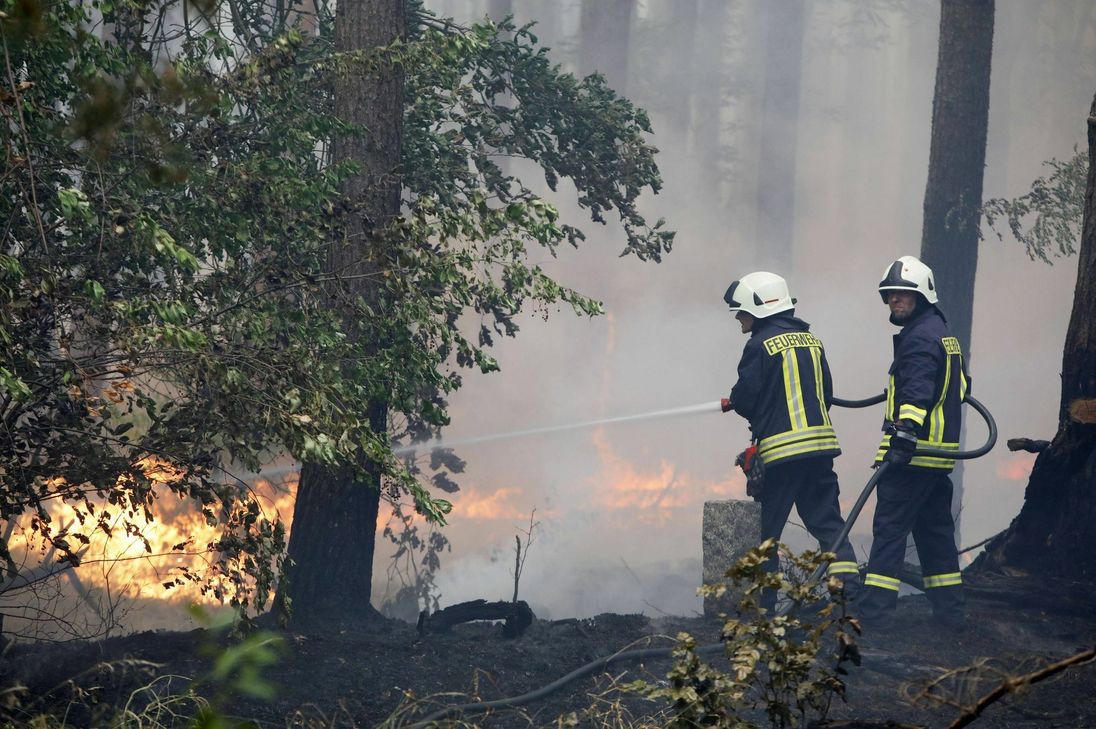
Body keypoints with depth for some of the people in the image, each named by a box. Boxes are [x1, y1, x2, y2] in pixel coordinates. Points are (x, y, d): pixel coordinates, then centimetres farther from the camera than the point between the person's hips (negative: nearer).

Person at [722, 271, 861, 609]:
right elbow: (827, 394, 15)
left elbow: (744, 400, -9)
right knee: (827, 520, 7)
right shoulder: (811, 340, 13)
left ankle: (761, 603, 6)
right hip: (821, 445, 6)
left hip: (781, 451, -6)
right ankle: (849, 585, -10)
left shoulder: (761, 345, -8)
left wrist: (734, 401, 14)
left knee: (764, 530, 4)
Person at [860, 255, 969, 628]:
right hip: (939, 452, 10)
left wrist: (906, 432, -35)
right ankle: (949, 609, 17)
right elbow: (960, 384, 32)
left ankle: (875, 609, -14)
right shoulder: (943, 332, 19)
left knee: (889, 527, -10)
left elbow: (918, 389, -26)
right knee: (934, 528, 15)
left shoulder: (919, 336, -13)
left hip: (914, 453, -10)